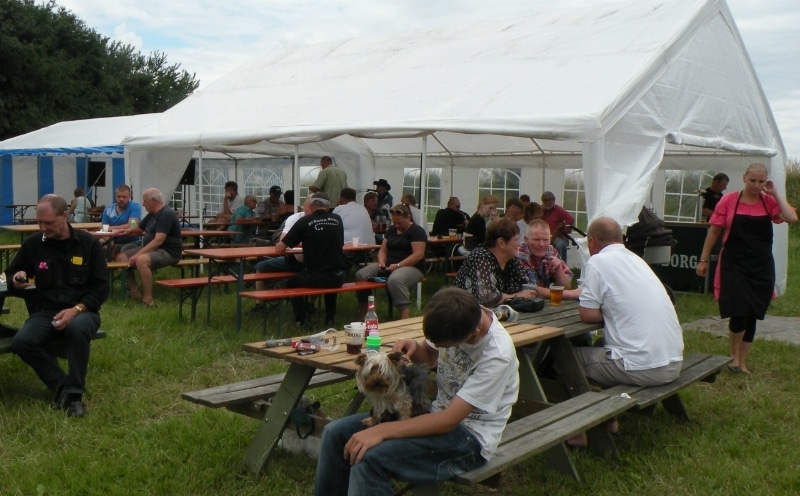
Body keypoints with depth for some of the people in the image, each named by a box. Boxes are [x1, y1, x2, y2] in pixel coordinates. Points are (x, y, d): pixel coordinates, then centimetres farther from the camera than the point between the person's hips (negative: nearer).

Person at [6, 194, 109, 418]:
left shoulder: (89, 243, -3)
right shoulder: (33, 243, 3)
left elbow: (101, 288, -3)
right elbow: (10, 274, 17)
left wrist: (76, 310, -19)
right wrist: (16, 280, -10)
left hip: (83, 311, -2)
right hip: (46, 312, 3)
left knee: (77, 329, -38)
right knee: (21, 342, -28)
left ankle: (74, 393, -21)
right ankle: (62, 386, -10)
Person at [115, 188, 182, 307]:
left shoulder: (167, 214, -16)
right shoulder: (152, 214, 14)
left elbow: (158, 240, -26)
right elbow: (139, 229, 28)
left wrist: (138, 254, -29)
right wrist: (128, 231, 4)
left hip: (168, 252, -10)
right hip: (152, 249, 10)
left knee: (141, 260, -36)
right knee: (121, 258, 0)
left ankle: (148, 299, -29)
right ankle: (134, 293, 0)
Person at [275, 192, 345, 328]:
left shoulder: (304, 221, -4)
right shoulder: (337, 220, 6)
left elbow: (279, 249, 0)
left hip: (314, 277, -3)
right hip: (338, 277, 3)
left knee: (291, 283, 27)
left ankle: (302, 320, 15)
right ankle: (329, 319, 31)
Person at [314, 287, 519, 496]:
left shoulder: (498, 355, -28)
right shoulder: (458, 317, -10)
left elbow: (450, 420, -27)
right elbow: (431, 356, 13)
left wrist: (381, 431, -30)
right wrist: (414, 348, -11)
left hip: (470, 438, -7)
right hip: (438, 412, 7)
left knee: (369, 457, -28)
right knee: (335, 432, -3)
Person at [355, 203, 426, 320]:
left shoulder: (417, 231, -6)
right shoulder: (391, 229, 16)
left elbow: (418, 254, -17)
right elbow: (383, 250, 16)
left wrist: (398, 265, -24)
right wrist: (382, 262, -7)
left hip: (411, 267, -7)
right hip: (389, 265, 7)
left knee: (394, 280, -41)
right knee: (361, 275, -14)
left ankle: (405, 320, -42)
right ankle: (363, 316, -4)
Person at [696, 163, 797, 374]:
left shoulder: (769, 202, 2)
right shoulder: (729, 200, -3)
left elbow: (791, 218, -15)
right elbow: (714, 231, 2)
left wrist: (775, 193, -9)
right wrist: (703, 259, 2)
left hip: (761, 268, 3)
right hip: (734, 265, -3)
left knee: (752, 316, 8)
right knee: (740, 312, -13)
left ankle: (741, 363, 23)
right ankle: (734, 355, 14)